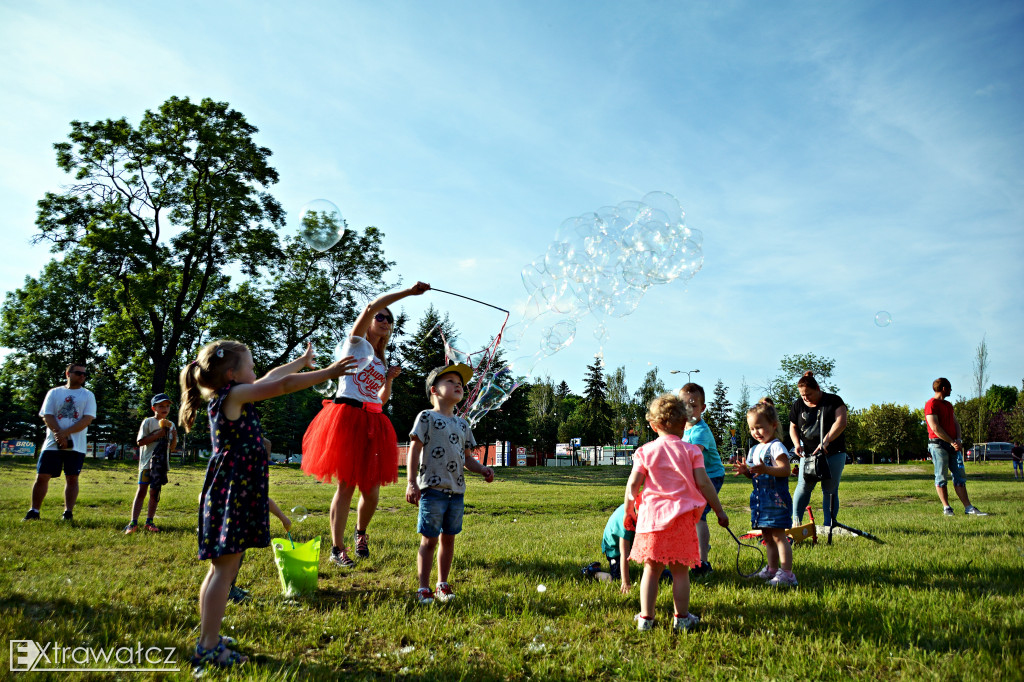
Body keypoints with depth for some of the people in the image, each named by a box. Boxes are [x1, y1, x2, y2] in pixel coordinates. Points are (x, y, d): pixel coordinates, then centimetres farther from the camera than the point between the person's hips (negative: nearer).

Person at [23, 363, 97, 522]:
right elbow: (47, 416, 0)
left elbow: (87, 419, -5)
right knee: (42, 476, 1)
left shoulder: (88, 395, 6)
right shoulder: (54, 393, 9)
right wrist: (60, 435, -16)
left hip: (76, 446, -1)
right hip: (52, 443, 1)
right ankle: (34, 512, 11)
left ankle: (68, 513, 7)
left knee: (72, 478, 1)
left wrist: (65, 433, -16)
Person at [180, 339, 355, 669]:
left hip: (234, 494, 10)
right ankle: (208, 648, 0)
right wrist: (328, 372, -8)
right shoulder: (233, 394, -12)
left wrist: (302, 361, 38)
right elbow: (283, 384, -14)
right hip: (231, 495, -10)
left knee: (221, 569, 15)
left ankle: (208, 639, 23)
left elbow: (272, 377, 26)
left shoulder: (231, 397, 14)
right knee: (224, 571, -6)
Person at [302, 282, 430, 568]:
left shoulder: (380, 361, 23)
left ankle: (361, 534, 30)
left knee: (371, 490, 3)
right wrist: (409, 291, -15)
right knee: (346, 485, -5)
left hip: (373, 424, 6)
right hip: (348, 417, -6)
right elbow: (370, 308, -12)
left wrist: (389, 379, 4)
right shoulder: (356, 343, 5)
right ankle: (337, 549, 5)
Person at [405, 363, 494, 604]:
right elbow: (414, 450, -7)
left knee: (449, 539, 12)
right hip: (433, 489, -6)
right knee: (429, 540, 0)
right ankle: (423, 588, 11)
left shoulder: (462, 424, 16)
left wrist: (482, 469, 3)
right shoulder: (427, 417, -3)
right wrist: (412, 483, -14)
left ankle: (442, 585, 24)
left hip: (457, 491, 6)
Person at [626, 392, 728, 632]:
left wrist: (628, 510, 13)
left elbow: (632, 484, -2)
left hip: (652, 515, 1)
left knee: (651, 570, 10)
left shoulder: (645, 451, 2)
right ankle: (681, 618, 17)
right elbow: (703, 483, -4)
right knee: (680, 571, 9)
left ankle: (645, 617, 14)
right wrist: (719, 511, 6)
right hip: (681, 517, -1)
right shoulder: (691, 451, 0)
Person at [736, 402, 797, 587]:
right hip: (760, 499, 9)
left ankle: (787, 573, -4)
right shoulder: (754, 450, 15)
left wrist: (766, 470, -35)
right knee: (767, 536, 15)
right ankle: (772, 568, 25)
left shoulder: (776, 447, -11)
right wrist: (746, 471, 0)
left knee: (778, 535, -8)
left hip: (776, 499, -9)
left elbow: (785, 470, -21)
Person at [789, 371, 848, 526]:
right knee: (803, 487, -5)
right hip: (809, 454, 2)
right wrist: (797, 443, -4)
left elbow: (841, 423, -15)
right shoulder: (798, 405, 8)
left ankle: (828, 525, 7)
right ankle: (796, 521, 3)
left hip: (834, 454, -2)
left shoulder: (834, 401, -3)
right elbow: (793, 427, 16)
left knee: (830, 490, 0)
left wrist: (826, 441, -27)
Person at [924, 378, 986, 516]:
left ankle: (968, 507, 8)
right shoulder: (931, 404, -8)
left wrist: (958, 439, 0)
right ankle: (946, 508, 1)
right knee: (941, 477, -3)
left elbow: (955, 422, 18)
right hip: (938, 444, -8)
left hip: (953, 445, 8)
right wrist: (952, 442, -12)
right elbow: (935, 428, -14)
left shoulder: (948, 405, 20)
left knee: (960, 476, 6)